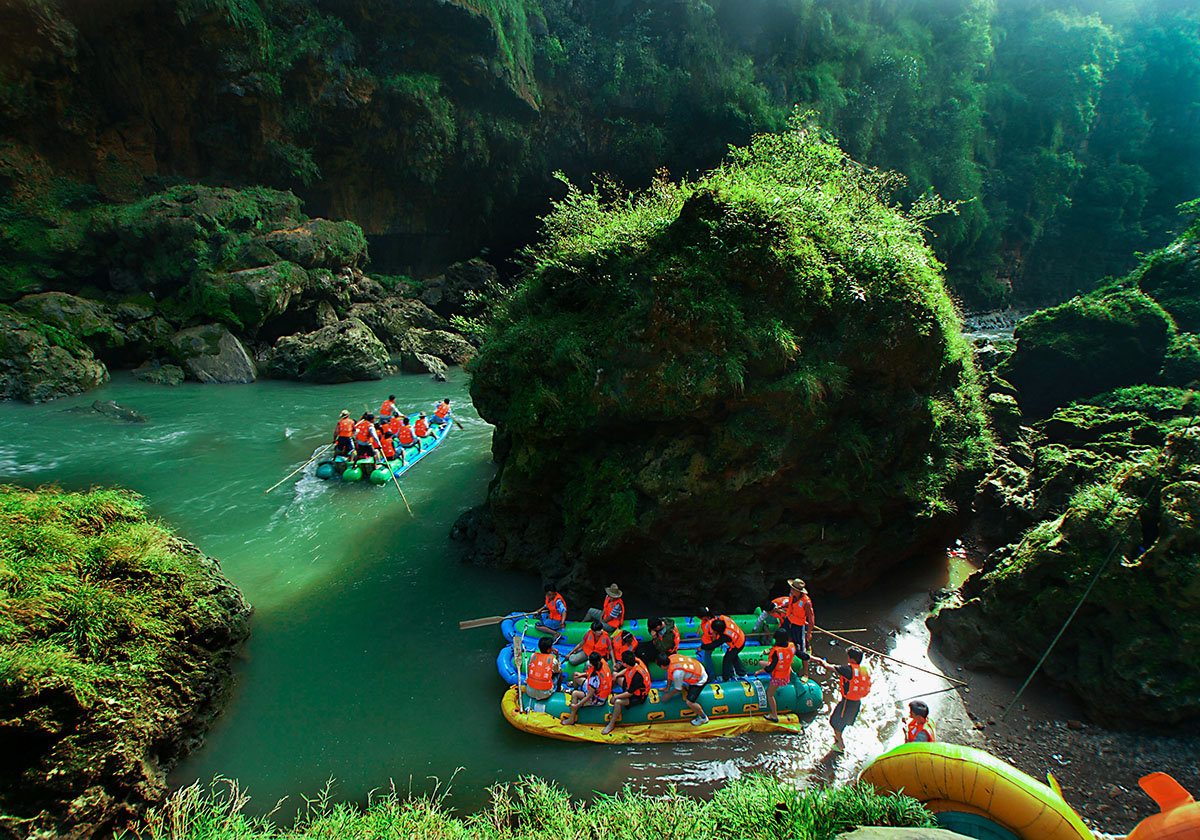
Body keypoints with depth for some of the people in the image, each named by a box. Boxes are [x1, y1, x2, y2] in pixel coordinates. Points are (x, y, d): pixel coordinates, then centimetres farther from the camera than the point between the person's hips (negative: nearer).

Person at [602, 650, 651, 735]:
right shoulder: (636, 661, -17)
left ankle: (611, 724, -6)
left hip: (638, 697, -9)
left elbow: (629, 693, -28)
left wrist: (616, 697, -17)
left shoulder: (637, 675, -39)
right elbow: (627, 670, 10)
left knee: (617, 702, -26)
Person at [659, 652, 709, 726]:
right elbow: (669, 675, 7)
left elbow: (678, 689, -15)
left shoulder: (676, 673, -35)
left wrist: (668, 695, 1)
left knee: (689, 702, -12)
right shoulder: (670, 658, -13)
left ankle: (703, 718, 11)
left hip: (700, 680, -9)